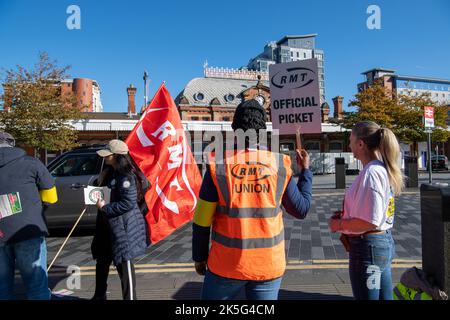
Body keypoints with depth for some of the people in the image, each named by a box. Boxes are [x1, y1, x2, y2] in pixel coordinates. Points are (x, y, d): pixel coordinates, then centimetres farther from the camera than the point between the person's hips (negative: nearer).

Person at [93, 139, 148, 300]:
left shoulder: (126, 177, -20)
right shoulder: (111, 172, 9)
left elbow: (128, 203, -25)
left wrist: (105, 207, -18)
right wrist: (101, 180, 5)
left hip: (123, 226, -10)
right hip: (108, 224, 10)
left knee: (124, 264, 0)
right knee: (102, 261, 21)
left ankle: (130, 297, 15)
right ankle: (99, 295, 41)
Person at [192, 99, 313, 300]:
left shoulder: (218, 166, -12)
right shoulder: (279, 166, -7)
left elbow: (202, 221, -8)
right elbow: (301, 210, 4)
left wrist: (199, 257, 7)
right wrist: (305, 171, 16)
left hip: (227, 265, -1)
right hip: (268, 265, 2)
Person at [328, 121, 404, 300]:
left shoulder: (371, 173, -23)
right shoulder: (382, 169, 8)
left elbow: (370, 222, -26)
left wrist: (340, 224, -13)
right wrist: (346, 215, 8)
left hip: (368, 247, -10)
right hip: (384, 242, 10)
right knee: (384, 296, 21)